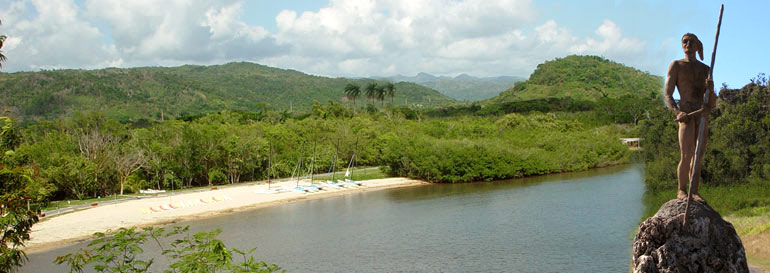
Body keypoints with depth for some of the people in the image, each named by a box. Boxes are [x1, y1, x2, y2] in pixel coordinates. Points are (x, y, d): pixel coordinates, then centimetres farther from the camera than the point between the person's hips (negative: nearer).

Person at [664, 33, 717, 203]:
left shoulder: (706, 69, 19)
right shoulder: (676, 66, 8)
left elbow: (713, 103, 16)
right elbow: (668, 96, -1)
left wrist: (711, 90, -7)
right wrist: (677, 112, -19)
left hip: (703, 114, 4)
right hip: (686, 111, -4)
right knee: (687, 155, -15)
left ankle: (695, 191, 9)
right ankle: (681, 191, -5)